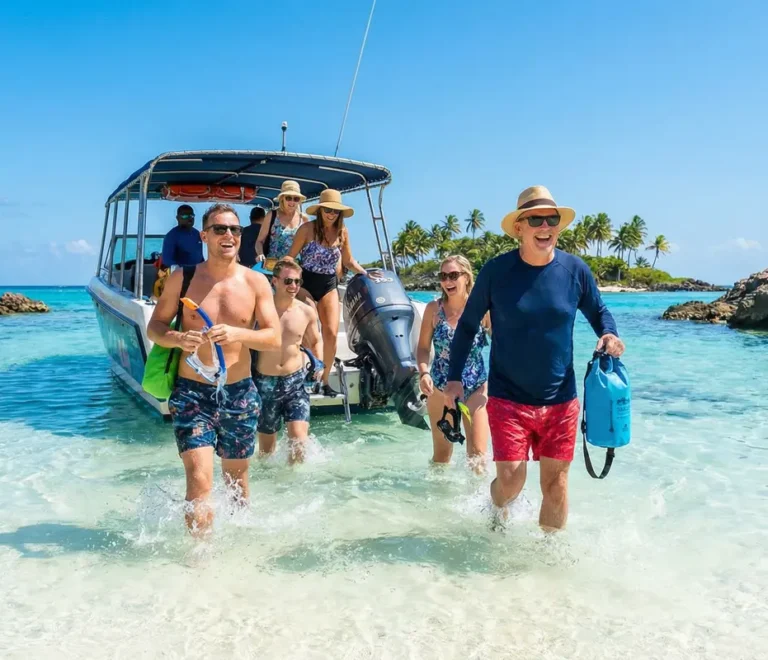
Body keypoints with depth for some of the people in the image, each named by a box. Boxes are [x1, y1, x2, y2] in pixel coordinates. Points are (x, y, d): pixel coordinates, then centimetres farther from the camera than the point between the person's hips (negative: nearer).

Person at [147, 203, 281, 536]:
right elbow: (154, 327, 4)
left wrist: (237, 334, -24)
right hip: (192, 393, -2)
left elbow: (275, 338, -5)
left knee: (236, 477, 17)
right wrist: (177, 338, -19)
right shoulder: (182, 279, -1)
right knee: (199, 480, -13)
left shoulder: (256, 282, 0)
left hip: (240, 394, 2)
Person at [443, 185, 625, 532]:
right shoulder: (496, 271, -9)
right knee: (511, 480, -7)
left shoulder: (575, 270, -4)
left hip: (560, 400, 2)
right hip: (508, 398, -2)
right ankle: (499, 511, 31)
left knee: (555, 483, 9)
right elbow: (468, 325, 2)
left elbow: (599, 311, 13)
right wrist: (454, 377, -1)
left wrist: (609, 334, -10)